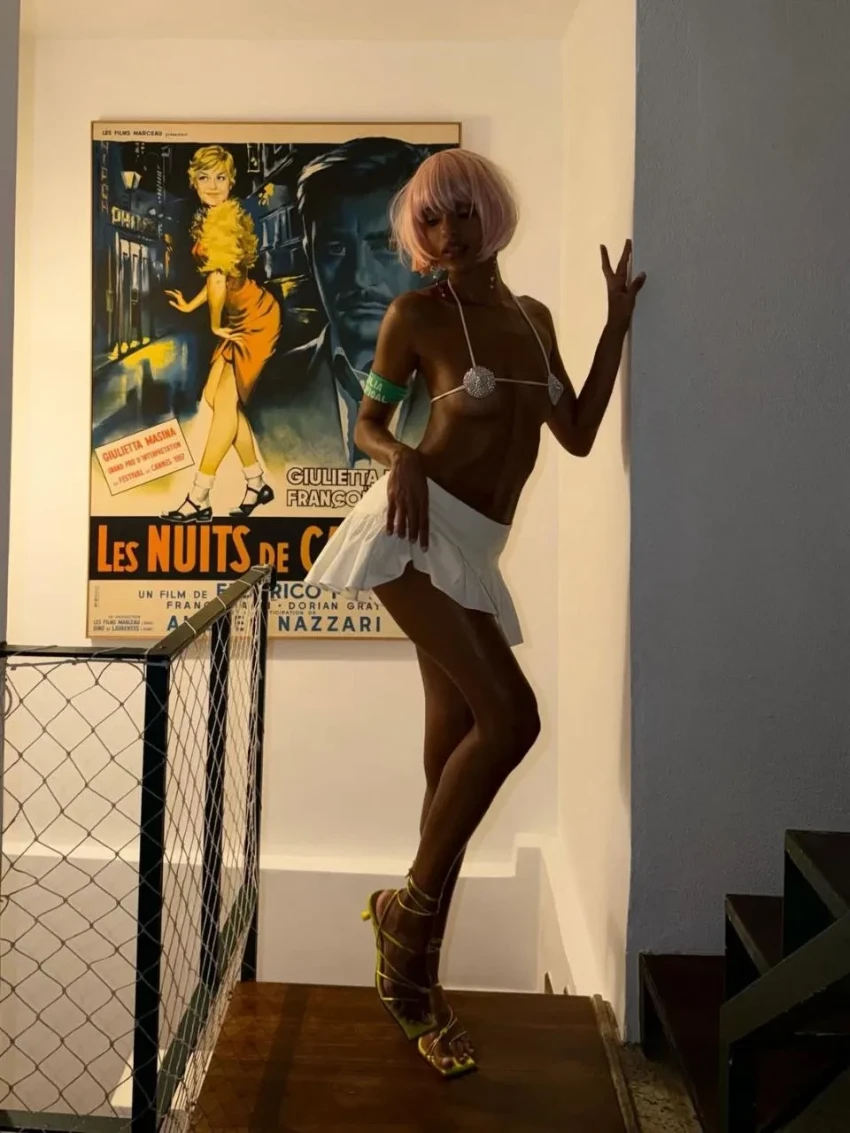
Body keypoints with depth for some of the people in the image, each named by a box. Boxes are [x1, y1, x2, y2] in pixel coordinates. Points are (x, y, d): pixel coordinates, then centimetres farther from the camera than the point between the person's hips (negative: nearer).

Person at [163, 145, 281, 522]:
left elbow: (219, 280, -22)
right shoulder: (211, 217, 12)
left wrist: (215, 324, -8)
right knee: (215, 397, 10)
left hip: (255, 318, -10)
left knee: (226, 401, -8)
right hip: (241, 317, 10)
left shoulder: (222, 220, -18)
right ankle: (256, 483, 20)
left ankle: (198, 500, -4)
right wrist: (190, 305, 29)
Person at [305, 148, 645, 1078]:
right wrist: (403, 459, -17)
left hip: (473, 553, 6)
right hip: (419, 531, -6)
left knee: (454, 760, 4)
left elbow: (578, 434, 14)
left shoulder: (533, 317, 15)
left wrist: (617, 324, 12)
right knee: (510, 716, -22)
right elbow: (367, 424, 5)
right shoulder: (416, 315, -1)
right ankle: (411, 907, -2)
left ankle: (413, 978, 16)